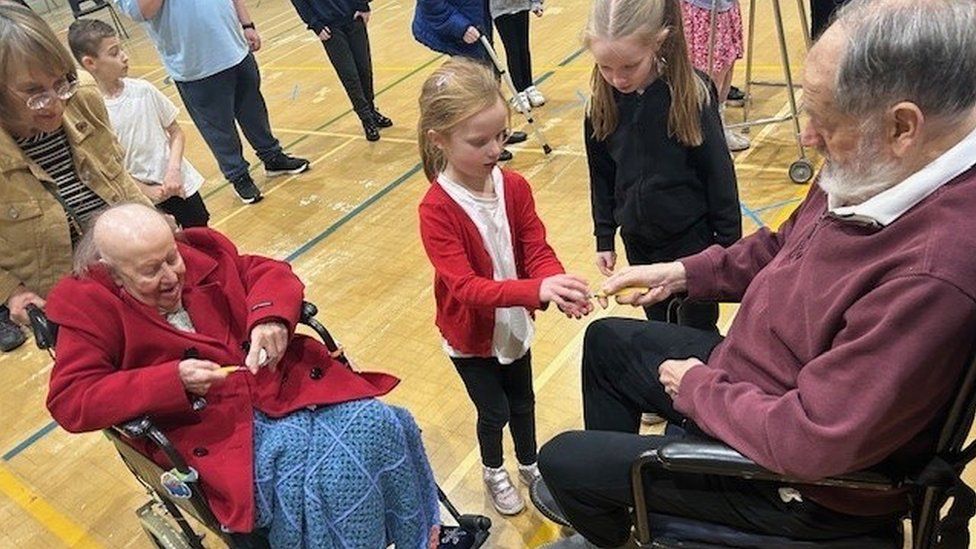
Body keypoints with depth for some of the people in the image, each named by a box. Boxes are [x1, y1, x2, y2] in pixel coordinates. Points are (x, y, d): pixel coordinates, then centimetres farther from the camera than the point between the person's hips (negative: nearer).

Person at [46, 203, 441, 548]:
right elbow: (69, 400, -9)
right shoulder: (91, 307, -3)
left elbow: (272, 274, 12)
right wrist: (172, 381, -22)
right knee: (316, 481, -30)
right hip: (217, 429, -4)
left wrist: (269, 317, -14)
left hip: (286, 383, 5)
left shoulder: (199, 254, 7)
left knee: (380, 424, -16)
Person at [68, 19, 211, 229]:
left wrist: (174, 170, -12)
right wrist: (148, 191, -14)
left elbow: (176, 132, 1)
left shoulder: (142, 90, -6)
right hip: (147, 200, -3)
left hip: (181, 185, 3)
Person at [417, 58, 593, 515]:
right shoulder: (436, 210, -29)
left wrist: (558, 286, -36)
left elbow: (537, 250, -13)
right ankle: (493, 472, 46)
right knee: (494, 412, 15)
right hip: (471, 335, -4)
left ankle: (529, 463, 51)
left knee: (523, 402, 24)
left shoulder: (514, 187, -12)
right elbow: (465, 286, -34)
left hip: (514, 322, 4)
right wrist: (538, 291, -49)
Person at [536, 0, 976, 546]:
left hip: (804, 482, -8)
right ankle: (604, 489, 43)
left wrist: (697, 390, -18)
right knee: (607, 340, 22)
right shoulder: (878, 170, -10)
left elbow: (808, 441, -35)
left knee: (560, 459, 0)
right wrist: (685, 272, 3)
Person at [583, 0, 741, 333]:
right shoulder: (602, 103, -8)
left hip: (692, 238, -4)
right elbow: (602, 177, 4)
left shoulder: (692, 93, -19)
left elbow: (719, 173, -12)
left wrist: (728, 243, -8)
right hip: (638, 241, 4)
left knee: (697, 331, 10)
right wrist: (604, 239, 8)